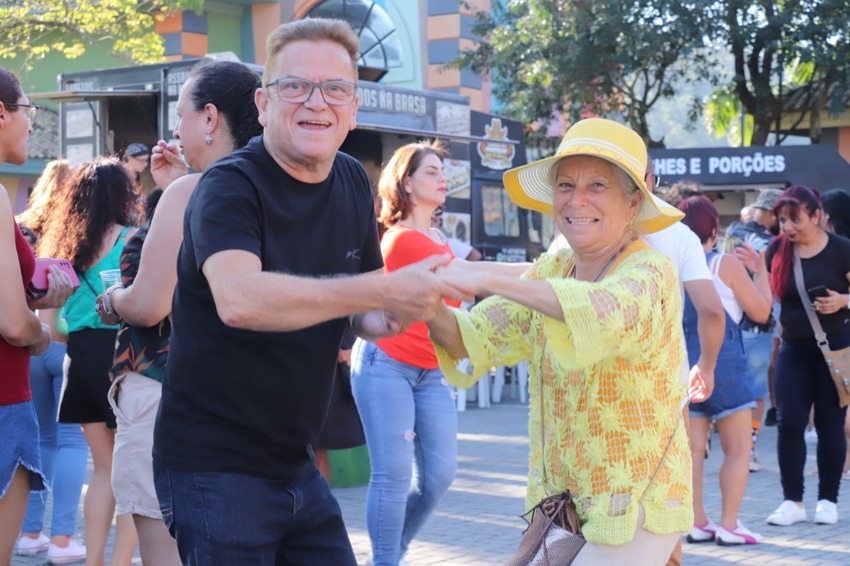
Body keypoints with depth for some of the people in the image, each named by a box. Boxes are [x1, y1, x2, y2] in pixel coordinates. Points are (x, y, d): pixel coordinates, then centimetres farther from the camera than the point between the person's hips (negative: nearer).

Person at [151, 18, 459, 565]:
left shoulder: (353, 182, 7)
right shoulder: (231, 186, -15)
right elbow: (238, 299, -35)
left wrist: (389, 318, -7)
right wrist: (388, 289, -33)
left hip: (295, 465, 7)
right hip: (215, 466, -7)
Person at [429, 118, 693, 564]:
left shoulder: (650, 272, -15)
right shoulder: (551, 271, 4)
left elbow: (610, 312, -38)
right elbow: (476, 340, -4)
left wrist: (489, 279, -43)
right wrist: (433, 313, -25)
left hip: (635, 509, -6)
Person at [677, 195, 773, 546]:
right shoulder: (727, 264, -9)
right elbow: (761, 311, -4)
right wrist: (760, 271, 8)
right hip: (721, 360, -5)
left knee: (692, 448, 7)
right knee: (738, 448, 3)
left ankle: (697, 523, 9)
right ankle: (729, 525, -2)